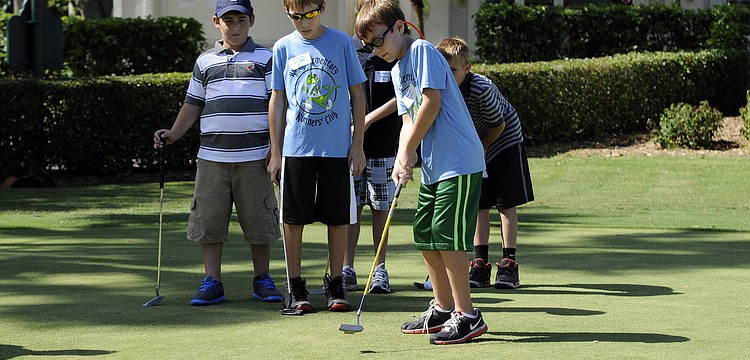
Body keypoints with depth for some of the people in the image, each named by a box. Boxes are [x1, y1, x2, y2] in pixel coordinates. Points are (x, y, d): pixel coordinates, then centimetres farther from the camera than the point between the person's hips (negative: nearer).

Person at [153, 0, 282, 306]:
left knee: (259, 220, 2)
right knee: (209, 220, 1)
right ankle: (212, 283, 8)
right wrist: (173, 134, 5)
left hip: (254, 156, -2)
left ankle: (262, 280, 15)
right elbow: (193, 104, 18)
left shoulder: (265, 59, 5)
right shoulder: (205, 62, 13)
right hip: (212, 156, 2)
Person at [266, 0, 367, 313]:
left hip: (337, 147, -1)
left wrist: (357, 144, 1)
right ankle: (296, 286, 12)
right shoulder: (284, 48, 4)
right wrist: (275, 152, 6)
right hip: (296, 147, 1)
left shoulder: (341, 42, 1)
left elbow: (357, 94, 6)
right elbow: (277, 102, 9)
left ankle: (335, 284, 15)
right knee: (293, 218, 2)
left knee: (338, 217, 4)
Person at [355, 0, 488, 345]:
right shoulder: (397, 70, 18)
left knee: (446, 235, -11)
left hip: (459, 161, -10)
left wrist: (408, 150, -8)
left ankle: (466, 315, -7)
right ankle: (443, 308, 26)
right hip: (432, 166, 10)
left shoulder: (422, 50, -10)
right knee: (425, 235, 14)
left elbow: (431, 101, -17)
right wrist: (402, 160, -1)